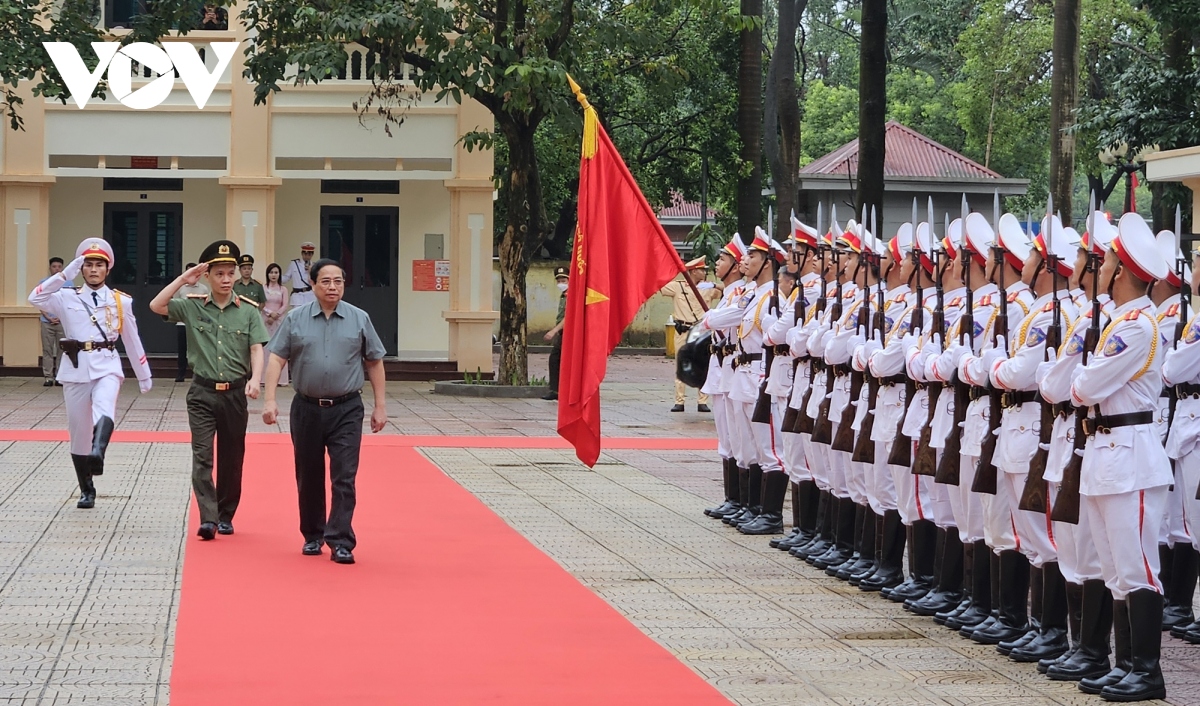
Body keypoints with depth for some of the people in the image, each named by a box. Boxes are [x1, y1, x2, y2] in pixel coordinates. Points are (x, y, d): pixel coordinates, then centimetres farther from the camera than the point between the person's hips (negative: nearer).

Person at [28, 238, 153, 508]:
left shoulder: (121, 301, 7)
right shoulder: (67, 298, 5)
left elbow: (132, 340, 14)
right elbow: (36, 298, -13)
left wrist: (144, 375, 18)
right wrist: (64, 275, -16)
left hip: (107, 367, -1)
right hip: (75, 369, 1)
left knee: (104, 410, -33)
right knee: (79, 432, 5)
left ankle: (97, 455, -57)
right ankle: (86, 491, 19)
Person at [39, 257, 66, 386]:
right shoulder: (44, 283, 8)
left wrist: (60, 317, -8)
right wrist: (48, 317, -7)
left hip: (63, 322, -1)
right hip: (47, 322, 1)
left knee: (62, 350, 0)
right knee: (47, 350, 0)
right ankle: (48, 378, 0)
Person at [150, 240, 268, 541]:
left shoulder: (248, 311, 0)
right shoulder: (192, 307, 1)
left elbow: (256, 349, -6)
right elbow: (156, 306, -10)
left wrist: (255, 379, -23)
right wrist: (184, 279, -12)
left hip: (235, 393, 1)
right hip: (202, 393, -1)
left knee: (231, 458, 10)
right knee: (202, 456, -11)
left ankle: (226, 516, 23)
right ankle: (208, 518, -15)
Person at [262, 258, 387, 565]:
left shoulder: (359, 319, 1)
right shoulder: (295, 319, 1)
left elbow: (374, 363, 6)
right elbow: (276, 359, 0)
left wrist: (380, 405, 5)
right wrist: (269, 400, -9)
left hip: (346, 410, -1)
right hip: (307, 409, 1)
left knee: (344, 477, -7)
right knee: (308, 477, 11)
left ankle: (340, 541, -6)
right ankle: (312, 536, 25)